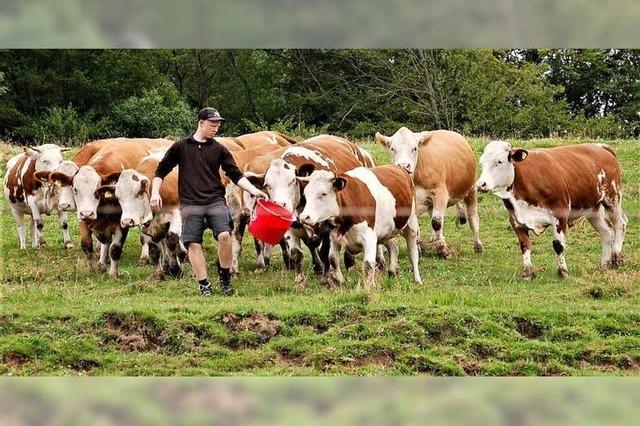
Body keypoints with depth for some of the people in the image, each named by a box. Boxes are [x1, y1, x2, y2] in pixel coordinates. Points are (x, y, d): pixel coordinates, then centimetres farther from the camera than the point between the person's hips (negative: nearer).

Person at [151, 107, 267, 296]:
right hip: (190, 203, 0)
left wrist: (254, 190, -5)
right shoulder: (181, 147, 7)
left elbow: (236, 175, 7)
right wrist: (155, 192, 0)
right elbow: (161, 171, 12)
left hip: (215, 201, 0)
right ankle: (204, 285, 1)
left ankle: (225, 279, -1)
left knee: (224, 235, -19)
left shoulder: (219, 149, 11)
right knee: (193, 243, -7)